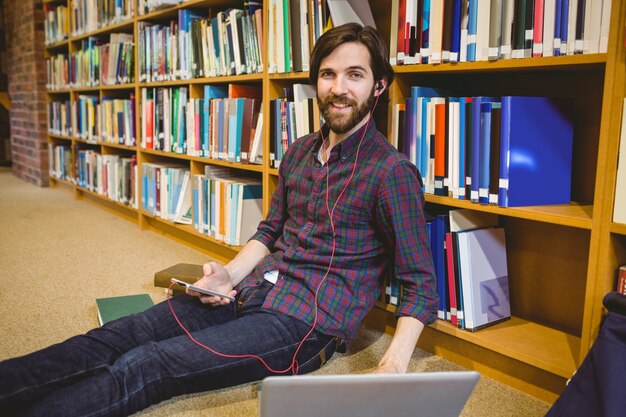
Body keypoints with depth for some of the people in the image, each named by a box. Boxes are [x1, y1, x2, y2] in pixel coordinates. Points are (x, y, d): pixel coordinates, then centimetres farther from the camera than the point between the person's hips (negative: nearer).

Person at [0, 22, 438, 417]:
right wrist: (229, 274, -1)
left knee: (142, 367, -20)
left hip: (310, 320, -7)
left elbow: (422, 285, -11)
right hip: (252, 291, 7)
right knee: (117, 336, -8)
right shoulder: (299, 151, 11)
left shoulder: (392, 171, -12)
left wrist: (394, 366, -26)